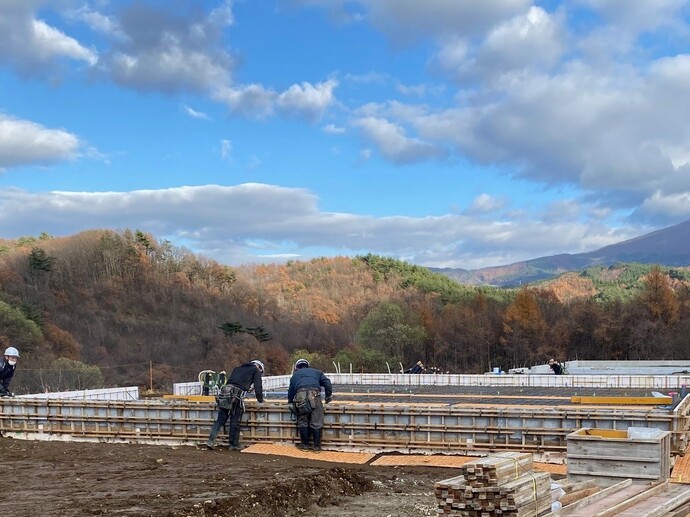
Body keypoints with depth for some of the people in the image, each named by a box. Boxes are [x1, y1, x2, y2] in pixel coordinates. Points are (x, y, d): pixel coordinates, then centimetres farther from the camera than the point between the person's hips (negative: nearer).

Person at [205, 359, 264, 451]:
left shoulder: (238, 368, 33)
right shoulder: (256, 370, 17)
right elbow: (258, 387, 11)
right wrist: (260, 400, 22)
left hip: (225, 391, 5)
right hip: (236, 395, -5)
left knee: (220, 419, 7)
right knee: (235, 422, 3)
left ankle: (210, 440, -2)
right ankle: (234, 445, 9)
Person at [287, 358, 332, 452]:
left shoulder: (295, 375, 32)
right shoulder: (316, 372, 31)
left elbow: (291, 390, 33)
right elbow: (327, 382, 20)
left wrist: (290, 401, 49)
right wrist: (329, 396, 26)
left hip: (300, 396, 1)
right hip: (314, 395, 0)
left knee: (302, 422, 12)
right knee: (316, 423, 3)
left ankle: (304, 445, 19)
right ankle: (317, 446, 6)